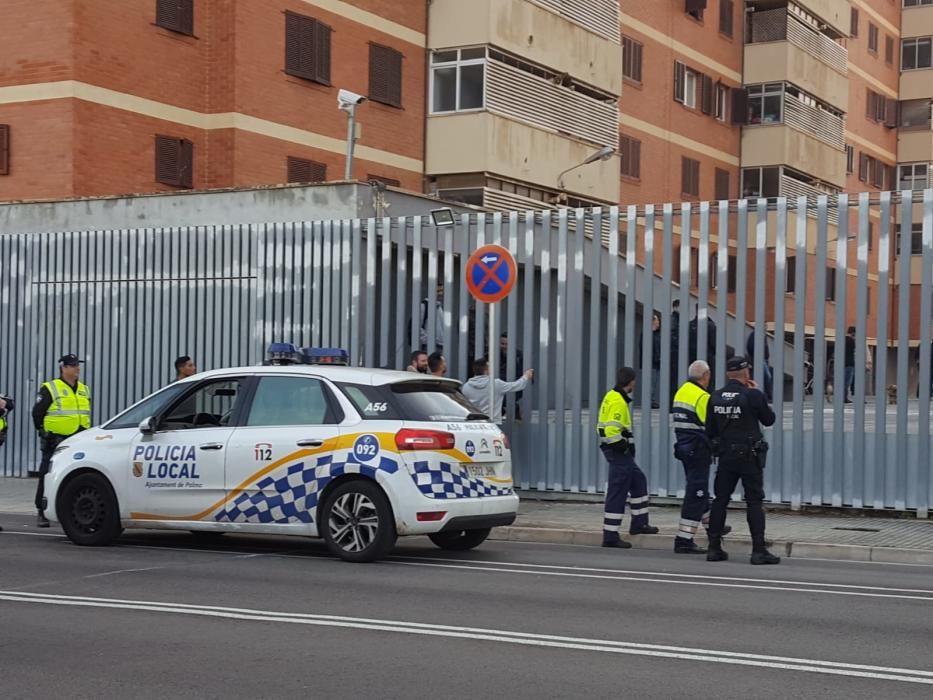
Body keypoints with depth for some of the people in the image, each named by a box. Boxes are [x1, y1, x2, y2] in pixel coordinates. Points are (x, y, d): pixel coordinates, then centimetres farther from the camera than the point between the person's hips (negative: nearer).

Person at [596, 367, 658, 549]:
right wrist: (623, 446, -15)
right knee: (617, 492, -6)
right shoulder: (618, 402, -19)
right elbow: (612, 431, -27)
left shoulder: (612, 397, 12)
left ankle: (639, 523, 30)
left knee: (638, 480, 22)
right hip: (619, 452, -11)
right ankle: (610, 536, -3)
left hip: (620, 453, 11)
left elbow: (607, 427, 19)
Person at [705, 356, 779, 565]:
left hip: (725, 455, 4)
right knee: (754, 502, -1)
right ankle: (759, 550, -4)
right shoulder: (753, 395, -13)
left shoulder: (716, 397, 2)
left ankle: (714, 548, 10)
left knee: (720, 500, 9)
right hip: (749, 456, -4)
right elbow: (769, 420, 0)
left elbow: (710, 430, 8)